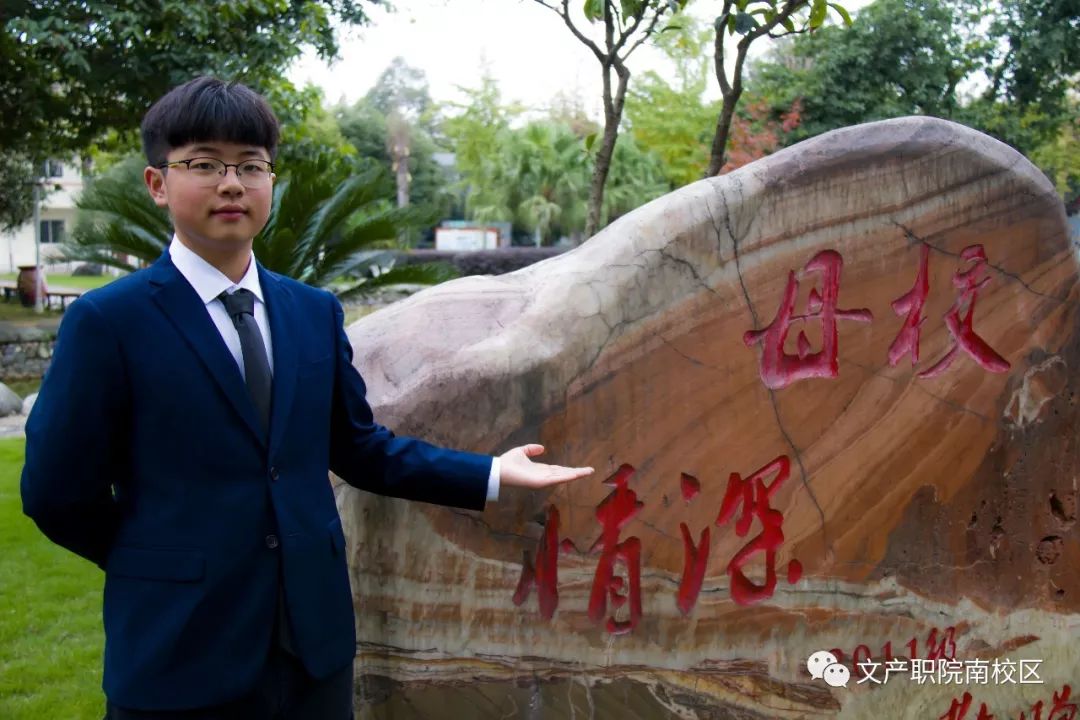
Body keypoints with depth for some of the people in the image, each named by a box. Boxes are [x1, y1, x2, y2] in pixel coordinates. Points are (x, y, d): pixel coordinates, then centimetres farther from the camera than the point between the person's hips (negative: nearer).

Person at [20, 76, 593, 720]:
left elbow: (358, 446, 10)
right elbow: (58, 493, -5)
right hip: (180, 652, -4)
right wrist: (166, 563, 4)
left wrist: (490, 475, 4)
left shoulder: (317, 312, 8)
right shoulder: (109, 322, -8)